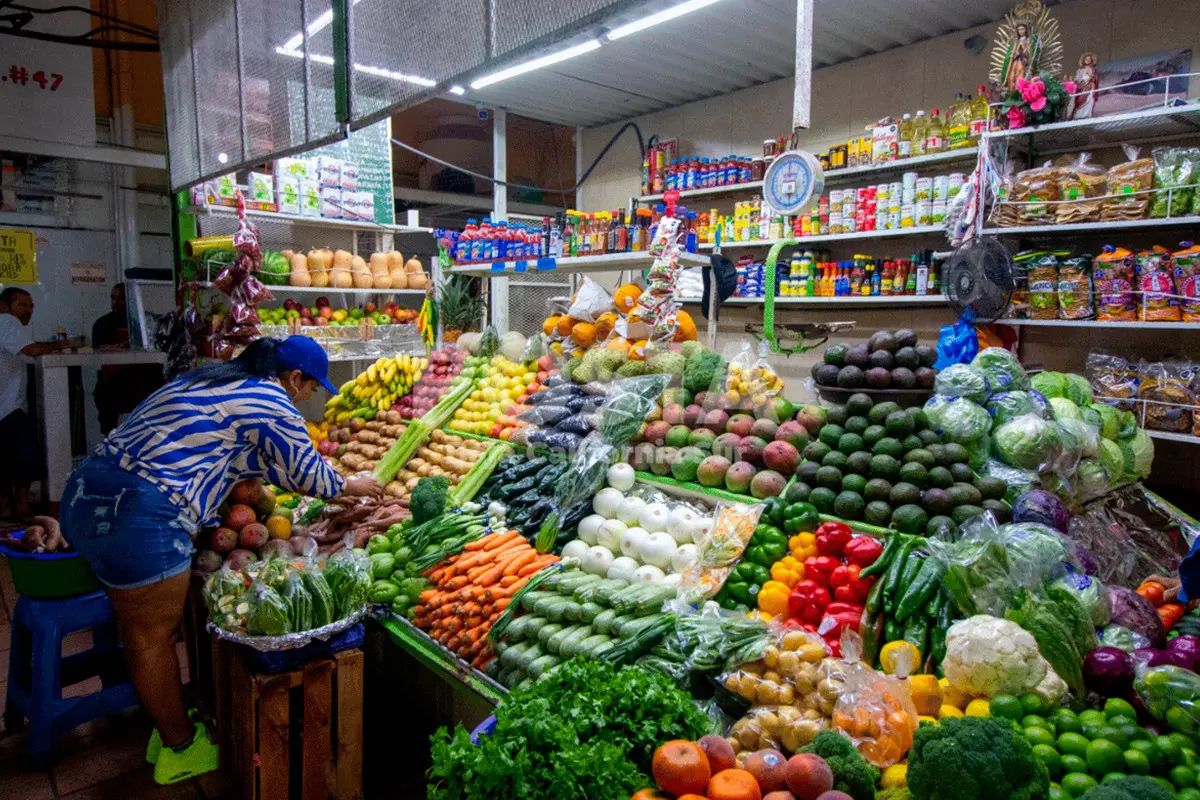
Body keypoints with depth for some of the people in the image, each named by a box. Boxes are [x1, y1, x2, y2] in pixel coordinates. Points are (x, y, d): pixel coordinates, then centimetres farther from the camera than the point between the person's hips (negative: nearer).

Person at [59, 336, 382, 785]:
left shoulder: (204, 379, 20)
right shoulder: (272, 402, -7)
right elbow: (309, 475, 1)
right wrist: (351, 486, 20)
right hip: (140, 516, -10)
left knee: (138, 622, 20)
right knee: (154, 637, 6)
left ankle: (168, 724, 37)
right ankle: (180, 749, 24)